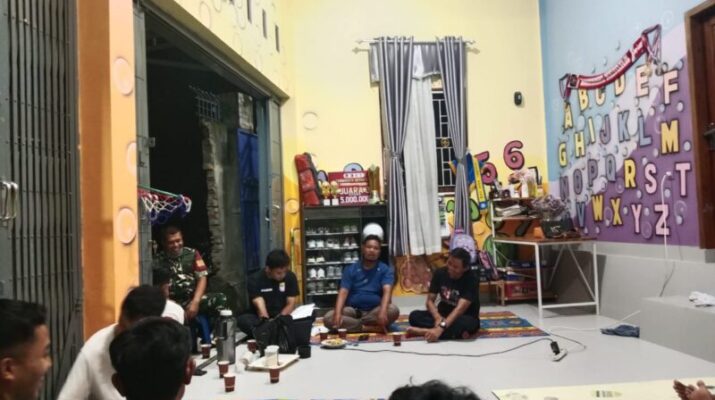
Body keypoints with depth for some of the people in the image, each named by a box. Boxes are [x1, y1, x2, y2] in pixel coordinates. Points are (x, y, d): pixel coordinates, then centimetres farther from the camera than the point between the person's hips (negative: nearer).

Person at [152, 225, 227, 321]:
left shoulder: (192, 254, 10)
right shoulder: (158, 261, 4)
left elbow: (202, 278, 5)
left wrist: (195, 302, -10)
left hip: (194, 298, 3)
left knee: (220, 299, -25)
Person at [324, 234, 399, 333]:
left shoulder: (386, 270, 1)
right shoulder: (350, 270, 4)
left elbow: (387, 291, -16)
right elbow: (343, 293, -7)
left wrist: (382, 312, -36)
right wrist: (337, 314, -27)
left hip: (374, 311, -1)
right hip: (353, 310, 1)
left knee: (393, 310, -32)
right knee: (328, 318, -25)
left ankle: (352, 324, -23)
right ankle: (369, 328, -28)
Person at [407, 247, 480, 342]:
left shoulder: (471, 279, -23)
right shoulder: (440, 273, -8)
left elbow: (460, 308, -34)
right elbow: (430, 301, -8)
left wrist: (440, 328, -48)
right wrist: (438, 318, -30)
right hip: (442, 315, 4)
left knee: (467, 323, -40)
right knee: (414, 315, -22)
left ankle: (425, 331, -35)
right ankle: (457, 332, -29)